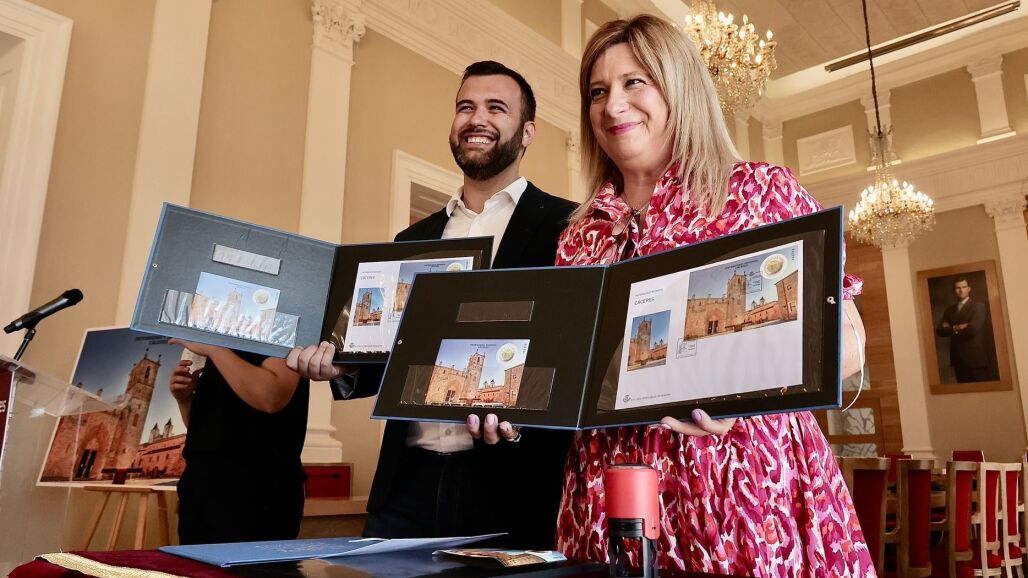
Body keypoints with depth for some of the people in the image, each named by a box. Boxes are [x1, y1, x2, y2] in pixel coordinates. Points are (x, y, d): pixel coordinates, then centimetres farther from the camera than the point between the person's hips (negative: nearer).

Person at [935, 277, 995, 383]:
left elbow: (973, 328, -17)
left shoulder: (978, 306, -2)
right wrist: (956, 328, -12)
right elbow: (940, 330, 2)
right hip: (959, 359, 5)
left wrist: (953, 329, -4)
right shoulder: (949, 310, 14)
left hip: (976, 357, -5)